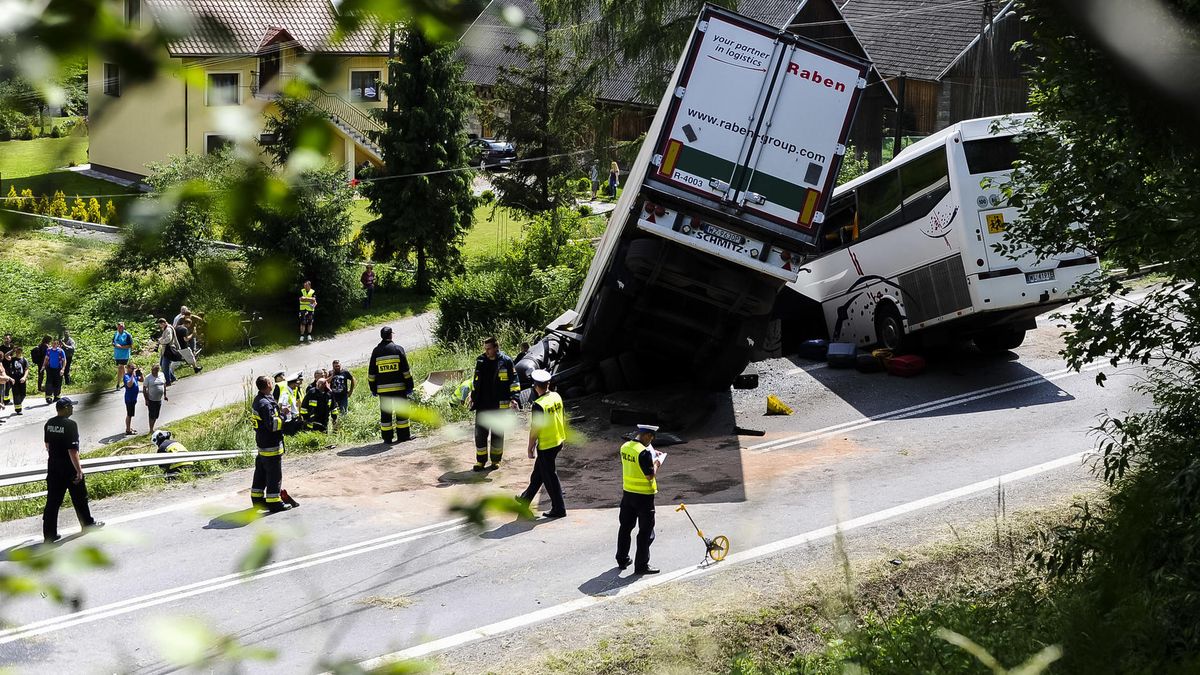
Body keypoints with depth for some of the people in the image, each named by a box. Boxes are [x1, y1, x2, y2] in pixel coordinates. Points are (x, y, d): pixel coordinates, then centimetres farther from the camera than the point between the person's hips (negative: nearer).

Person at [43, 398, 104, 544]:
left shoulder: (49, 423, 3)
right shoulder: (70, 424, -20)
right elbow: (73, 450, -22)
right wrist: (79, 470, -17)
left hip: (53, 467, 6)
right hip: (69, 468, -6)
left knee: (53, 500, 7)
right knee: (79, 498, 14)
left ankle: (49, 534, 6)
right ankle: (88, 523, 31)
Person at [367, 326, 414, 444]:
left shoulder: (376, 351, 4)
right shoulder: (398, 349, -1)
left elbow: (371, 372, 7)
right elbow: (406, 370, -2)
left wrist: (373, 389, 14)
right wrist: (409, 386, 2)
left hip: (382, 389, 2)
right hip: (399, 387, -1)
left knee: (385, 413, 5)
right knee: (401, 411, 6)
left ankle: (387, 437, 5)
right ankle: (403, 435, 7)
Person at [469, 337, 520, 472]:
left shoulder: (505, 362, -6)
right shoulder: (480, 361, 5)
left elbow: (513, 381, -4)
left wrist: (514, 398, -14)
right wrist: (472, 397, 17)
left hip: (499, 405, -3)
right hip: (482, 404, 3)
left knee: (497, 434, 10)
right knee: (480, 433, 2)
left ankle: (496, 460, 22)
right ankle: (480, 461, 11)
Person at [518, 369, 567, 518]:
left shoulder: (538, 405, -24)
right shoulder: (557, 397, -2)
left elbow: (535, 429, -20)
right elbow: (563, 418, 9)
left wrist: (531, 448, -8)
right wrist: (563, 437, 22)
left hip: (545, 446, -8)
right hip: (558, 442, 8)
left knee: (550, 476, 5)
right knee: (538, 472, 23)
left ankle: (559, 508, 12)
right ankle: (526, 498, 40)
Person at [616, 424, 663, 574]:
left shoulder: (625, 447, 2)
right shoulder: (644, 452, -23)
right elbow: (650, 476, -23)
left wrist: (651, 456, 13)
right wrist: (656, 464, -5)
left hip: (627, 493, 8)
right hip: (644, 496, -8)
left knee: (625, 527, 19)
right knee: (646, 532, 3)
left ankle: (622, 560, 29)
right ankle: (641, 565, 6)